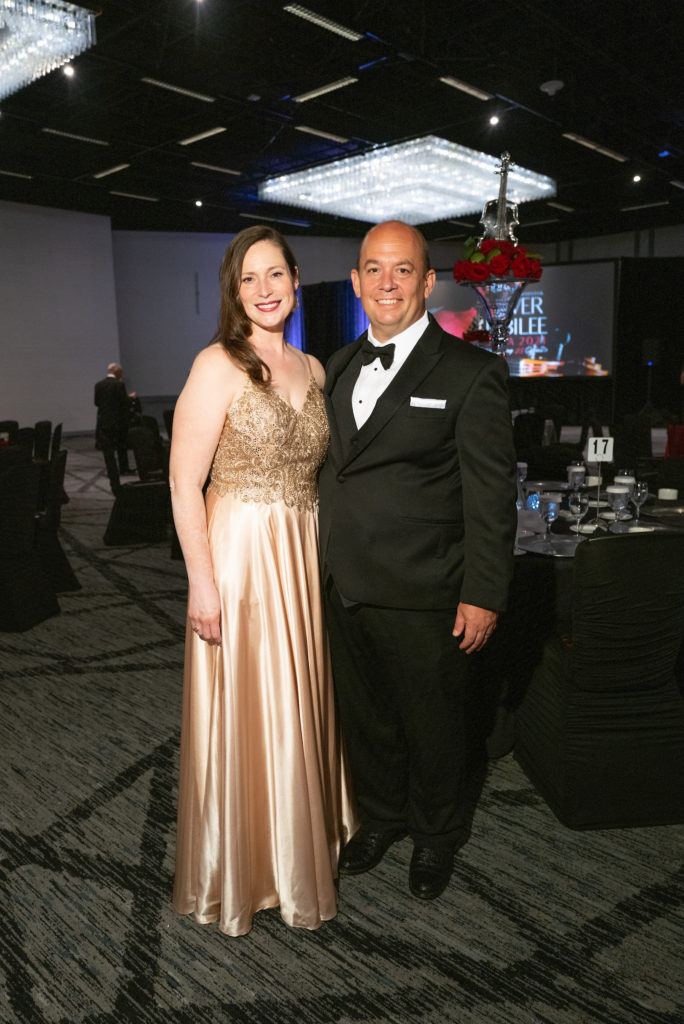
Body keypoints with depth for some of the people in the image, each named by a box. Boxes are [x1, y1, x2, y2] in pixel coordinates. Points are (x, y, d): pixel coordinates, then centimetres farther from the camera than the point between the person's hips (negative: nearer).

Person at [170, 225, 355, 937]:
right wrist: (202, 581, -16)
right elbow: (185, 483, -13)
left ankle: (303, 845, 41)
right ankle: (239, 871, 31)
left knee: (301, 705, 17)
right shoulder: (218, 366, -10)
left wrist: (325, 557, 10)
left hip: (305, 558, 6)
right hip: (238, 556, -6)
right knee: (243, 715, 7)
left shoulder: (312, 369, 10)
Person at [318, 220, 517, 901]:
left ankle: (436, 837, 41)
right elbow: (331, 469, 13)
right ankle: (380, 817, 47)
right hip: (345, 585, 6)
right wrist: (323, 560, 11)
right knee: (363, 716, 21)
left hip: (423, 596, -5)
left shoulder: (471, 373, -10)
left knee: (431, 724, 14)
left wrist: (484, 595, -14)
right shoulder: (339, 367, 10)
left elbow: (491, 494, -11)